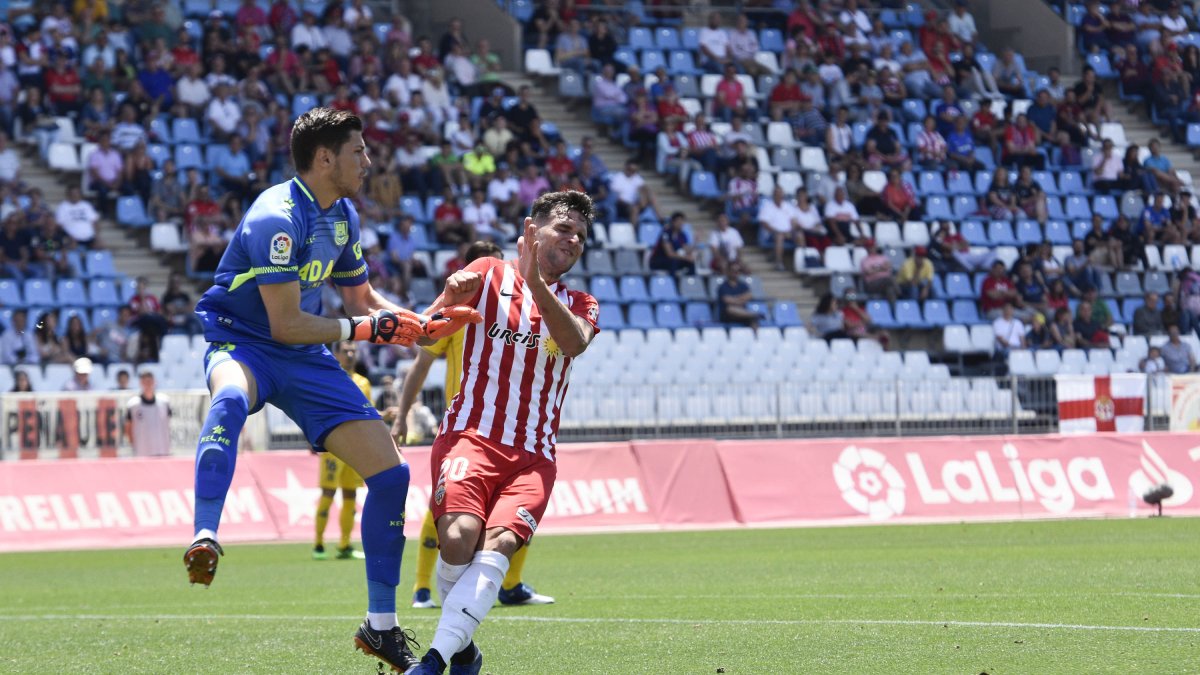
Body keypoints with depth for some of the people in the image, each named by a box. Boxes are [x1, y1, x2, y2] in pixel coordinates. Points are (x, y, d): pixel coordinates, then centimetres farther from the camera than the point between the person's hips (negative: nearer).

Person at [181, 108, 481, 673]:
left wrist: (423, 325, 6)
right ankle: (204, 540, -56)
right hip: (243, 344, -8)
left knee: (391, 472, -1)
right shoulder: (278, 217, -19)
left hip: (306, 359, 8)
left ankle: (380, 624, 11)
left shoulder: (342, 217, 9)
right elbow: (286, 324, -22)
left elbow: (362, 299, 22)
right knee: (232, 397, -45)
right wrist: (364, 329, -14)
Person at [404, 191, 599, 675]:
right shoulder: (490, 275, 11)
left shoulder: (580, 304, 19)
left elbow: (575, 342, -7)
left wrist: (536, 283, -19)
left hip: (533, 455, 2)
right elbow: (427, 335, 1)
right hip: (471, 437, -2)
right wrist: (451, 295, -21)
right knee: (459, 538, -27)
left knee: (499, 542, -25)